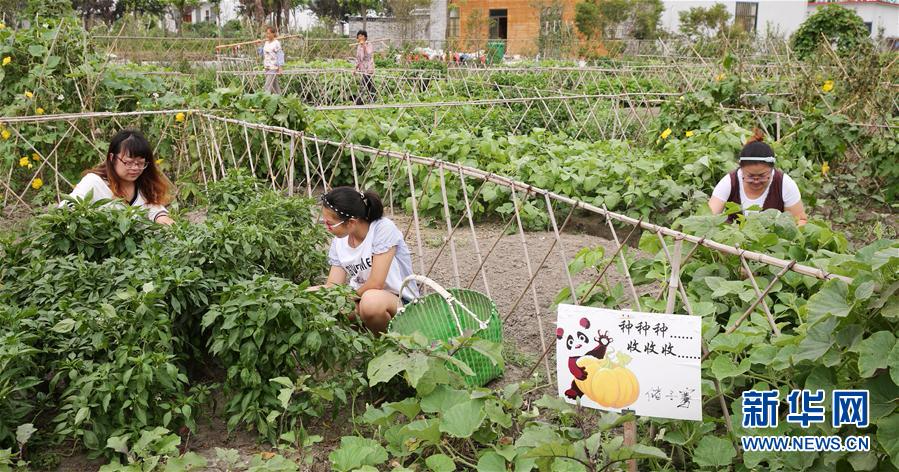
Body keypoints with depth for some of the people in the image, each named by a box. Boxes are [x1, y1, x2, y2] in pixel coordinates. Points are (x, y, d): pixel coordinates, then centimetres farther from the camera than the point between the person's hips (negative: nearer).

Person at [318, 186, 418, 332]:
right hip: (360, 299, 6)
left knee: (372, 300, -40)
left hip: (400, 300, -6)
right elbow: (333, 286, -2)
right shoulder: (338, 241, 3)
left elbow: (375, 284, -20)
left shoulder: (383, 228, -18)